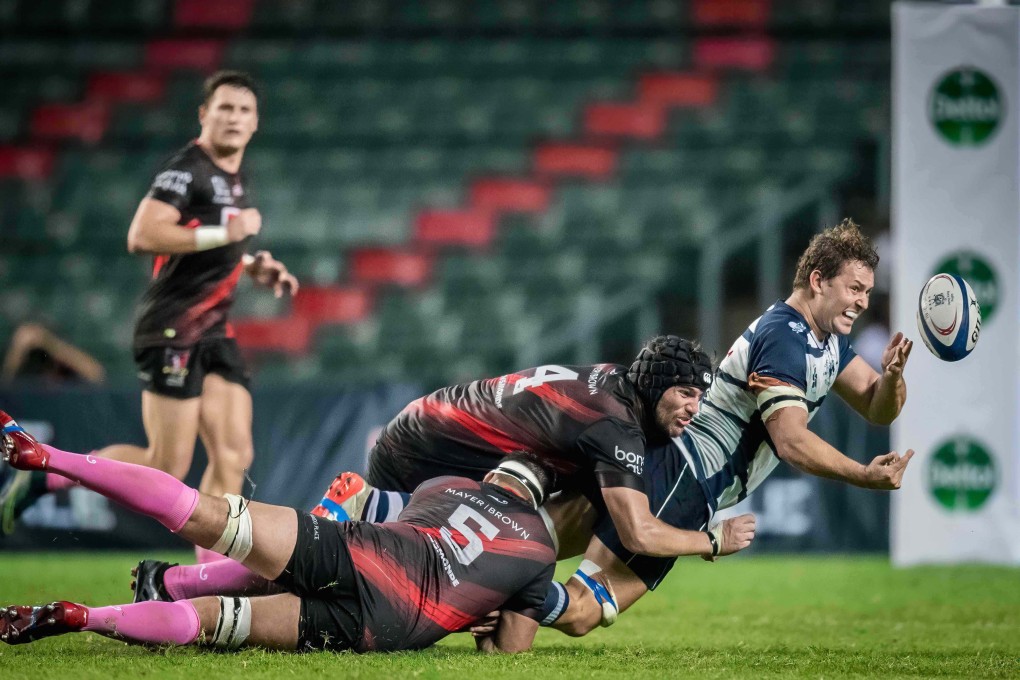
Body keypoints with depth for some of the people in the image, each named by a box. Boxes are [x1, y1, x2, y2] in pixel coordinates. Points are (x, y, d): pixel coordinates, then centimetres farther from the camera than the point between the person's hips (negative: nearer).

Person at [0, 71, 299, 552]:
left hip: (214, 333, 9)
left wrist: (253, 267, 15)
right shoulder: (187, 169, -12)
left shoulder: (237, 179, 18)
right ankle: (43, 477, 5)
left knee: (234, 455, -2)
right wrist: (224, 232, -24)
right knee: (167, 468, -9)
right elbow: (142, 236, -25)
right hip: (172, 330, -9)